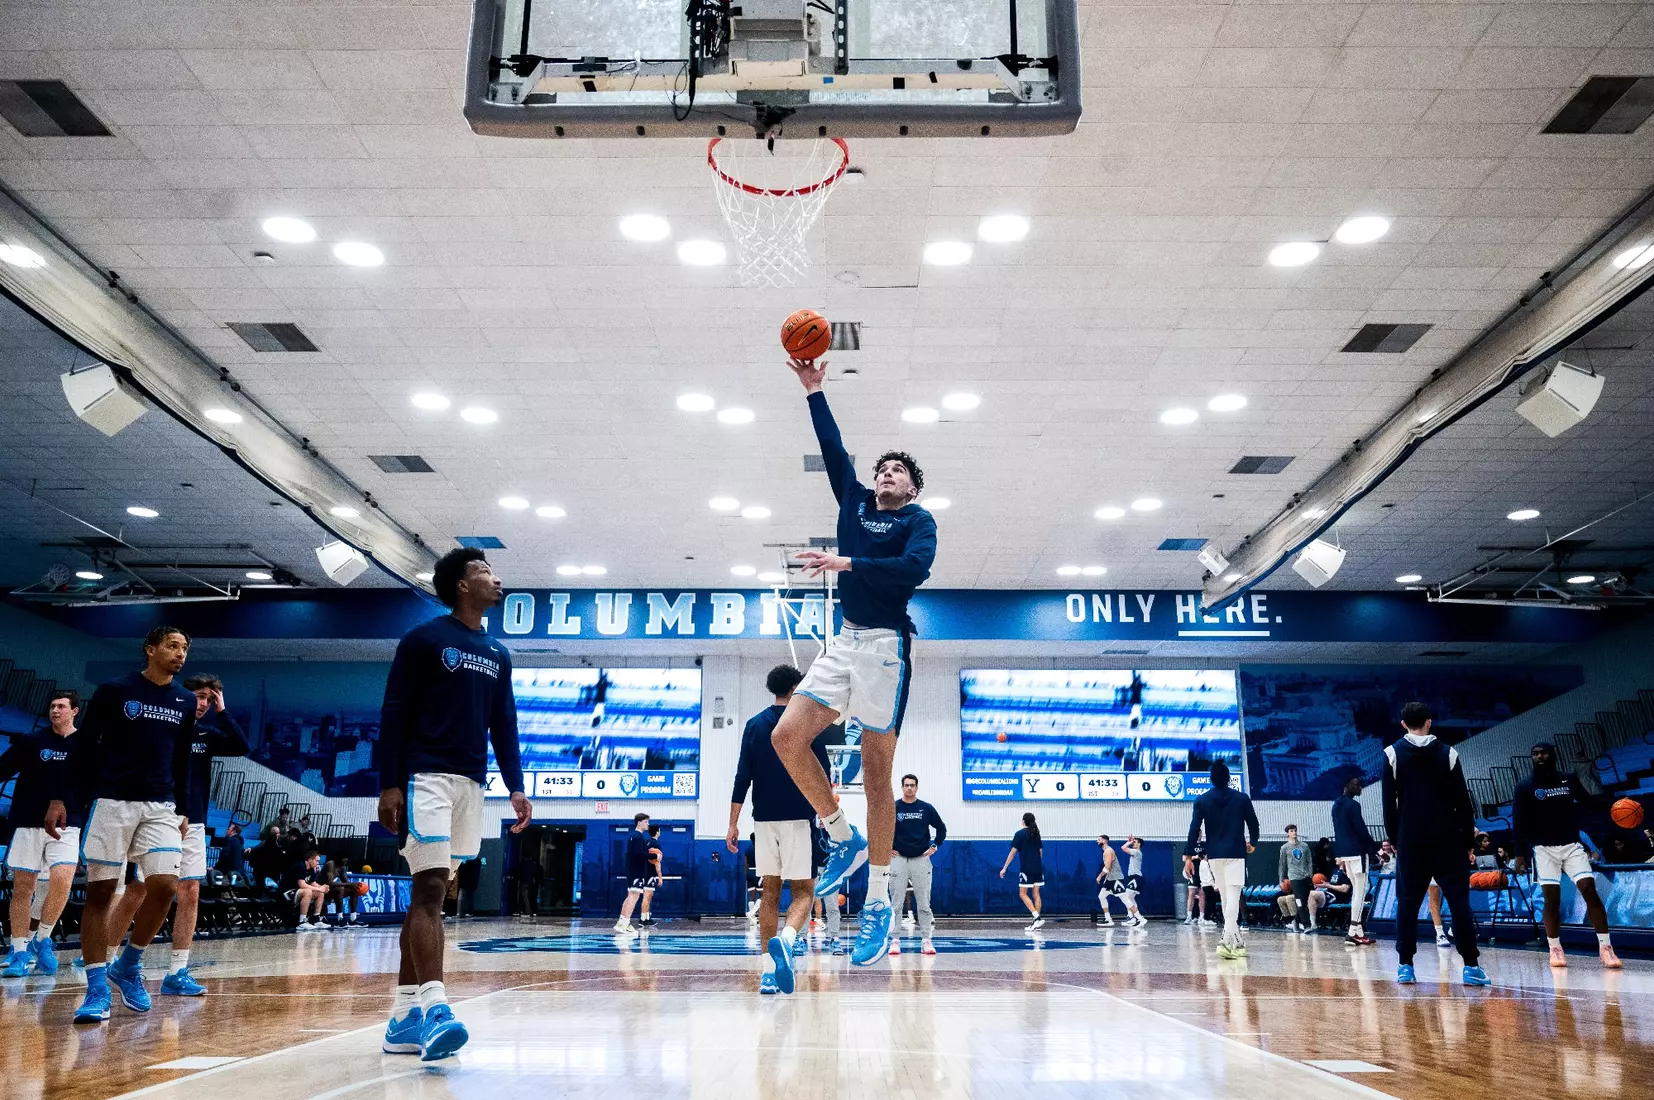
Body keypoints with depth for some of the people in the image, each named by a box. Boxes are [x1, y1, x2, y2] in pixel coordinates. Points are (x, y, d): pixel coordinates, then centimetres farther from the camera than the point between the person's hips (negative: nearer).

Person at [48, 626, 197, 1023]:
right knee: (99, 891, -2)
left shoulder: (186, 702, 9)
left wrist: (182, 810, 15)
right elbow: (83, 747, 0)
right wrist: (60, 798, -6)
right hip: (112, 801, -3)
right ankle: (97, 989, 6)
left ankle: (128, 966, 12)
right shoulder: (114, 690, -2)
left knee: (165, 886, -10)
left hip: (161, 807, 3)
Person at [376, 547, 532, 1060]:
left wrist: (515, 787, 8)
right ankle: (434, 1008, -20)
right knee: (430, 888, -14)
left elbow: (504, 725, 16)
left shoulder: (497, 654, 16)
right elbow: (393, 715, -6)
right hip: (427, 777, -6)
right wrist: (388, 784, -12)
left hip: (471, 783, 6)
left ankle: (403, 1019, 12)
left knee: (430, 893, 8)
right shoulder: (423, 640, -2)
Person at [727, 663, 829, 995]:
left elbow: (742, 777, 3)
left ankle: (768, 972, 8)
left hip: (764, 819, 3)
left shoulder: (754, 724, 7)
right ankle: (785, 940, -30)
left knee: (769, 892, 10)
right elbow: (822, 775, -1)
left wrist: (733, 823, 4)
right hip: (799, 818, -3)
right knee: (803, 891, 0)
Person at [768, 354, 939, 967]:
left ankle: (879, 902, 5)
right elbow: (833, 449, 19)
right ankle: (845, 840, 11)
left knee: (876, 774, -4)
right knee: (787, 736, -7)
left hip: (885, 645, -6)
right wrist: (813, 391, 16)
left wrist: (847, 563, -22)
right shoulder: (855, 503, 18)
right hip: (844, 641, 6)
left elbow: (915, 569, -18)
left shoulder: (918, 521, 1)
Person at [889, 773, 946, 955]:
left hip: (921, 859, 1)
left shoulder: (927, 808, 5)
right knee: (896, 903, 0)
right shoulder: (892, 808, 1)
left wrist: (935, 846, 5)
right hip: (898, 860, -1)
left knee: (923, 904, 2)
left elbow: (941, 828, 15)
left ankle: (926, 940, 6)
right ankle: (895, 940, 5)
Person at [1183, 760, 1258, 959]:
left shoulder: (1202, 801, 2)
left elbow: (1194, 829, -4)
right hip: (1235, 854, -2)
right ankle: (1226, 941, -25)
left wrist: (1188, 856, -2)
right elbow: (1253, 824, 6)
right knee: (1233, 898, -9)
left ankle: (1237, 942, 21)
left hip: (1214, 855, 2)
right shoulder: (1242, 799, 0)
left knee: (1225, 898, 15)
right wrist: (1252, 843, 27)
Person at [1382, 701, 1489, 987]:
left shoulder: (1393, 754, 1)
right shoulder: (1447, 753, 2)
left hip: (1410, 842, 0)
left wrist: (1395, 839, 8)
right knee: (1459, 902, 3)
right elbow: (1462, 802, 1)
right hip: (1448, 841, 0)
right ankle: (1470, 966, 0)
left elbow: (1389, 803, 0)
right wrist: (1468, 840, 7)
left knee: (1407, 903, 5)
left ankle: (1406, 966, 2)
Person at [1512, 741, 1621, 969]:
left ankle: (1605, 948, -6)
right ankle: (1555, 949, 7)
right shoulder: (1525, 787, -1)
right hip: (1544, 848, -1)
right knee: (1552, 898, -5)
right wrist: (1520, 854, -8)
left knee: (1590, 890, -11)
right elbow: (1519, 823, -2)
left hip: (1573, 845, 2)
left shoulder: (1569, 779, 6)